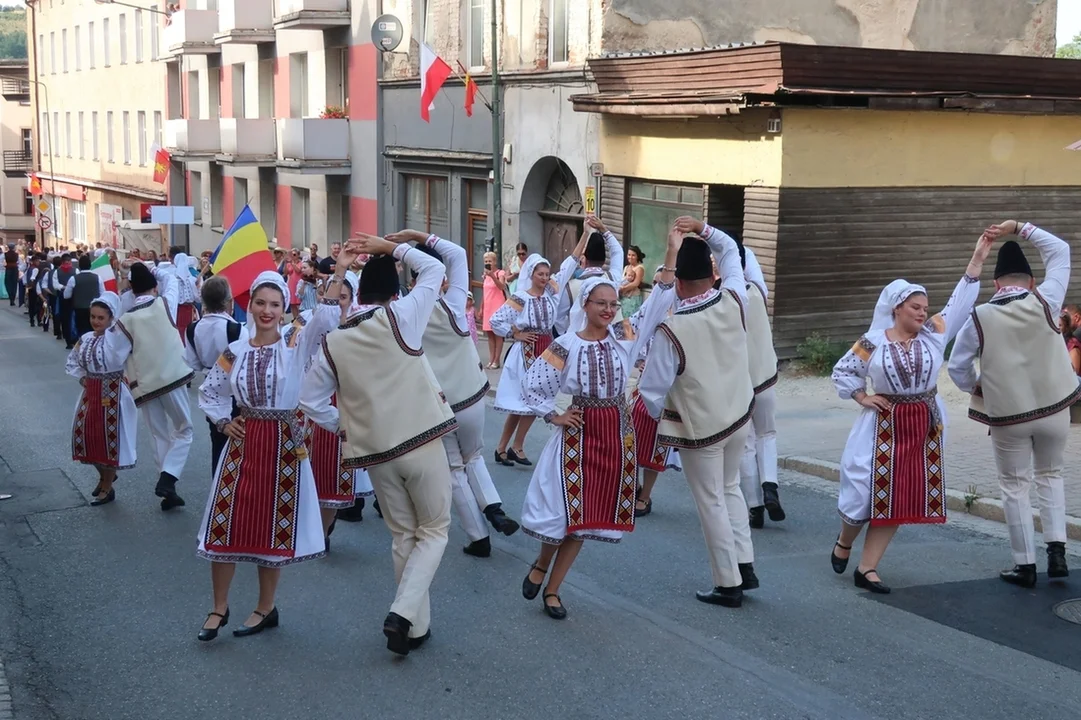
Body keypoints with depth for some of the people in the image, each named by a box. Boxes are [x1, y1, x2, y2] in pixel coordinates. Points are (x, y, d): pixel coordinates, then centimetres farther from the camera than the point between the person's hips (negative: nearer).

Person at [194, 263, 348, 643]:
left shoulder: (296, 347, -5)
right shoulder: (235, 352, 4)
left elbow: (325, 319, -23)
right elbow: (208, 392, 17)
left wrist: (338, 274, -30)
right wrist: (223, 422, 2)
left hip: (283, 444, -2)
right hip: (242, 442, 3)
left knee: (274, 529, 7)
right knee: (226, 525, 3)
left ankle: (266, 608, 23)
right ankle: (219, 608, 18)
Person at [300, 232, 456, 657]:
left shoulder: (333, 343, 3)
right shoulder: (400, 317, -7)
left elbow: (311, 402, 7)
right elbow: (433, 270, 6)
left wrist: (347, 428, 15)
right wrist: (391, 248, 11)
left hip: (374, 452, 3)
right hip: (421, 442, -3)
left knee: (403, 536, 18)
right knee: (434, 531, 11)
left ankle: (416, 626, 23)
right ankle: (403, 612, -8)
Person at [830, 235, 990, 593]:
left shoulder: (935, 334, 0)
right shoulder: (873, 342, -6)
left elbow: (961, 302, -1)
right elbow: (842, 372, 5)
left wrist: (978, 258, -5)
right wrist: (862, 398, -6)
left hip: (924, 426, 3)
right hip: (885, 425, -3)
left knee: (900, 498, 2)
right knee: (868, 490, -1)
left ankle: (867, 568, 9)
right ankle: (844, 542, 30)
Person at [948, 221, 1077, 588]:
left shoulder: (979, 318, -10)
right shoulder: (1044, 303, -8)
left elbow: (957, 366, -3)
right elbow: (1060, 251, 4)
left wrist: (976, 388, 17)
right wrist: (1019, 227, 7)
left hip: (1008, 414, -1)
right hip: (1054, 409, 2)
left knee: (1014, 486, 12)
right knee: (1050, 477, 21)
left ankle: (1025, 565, 14)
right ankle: (1057, 551, 8)